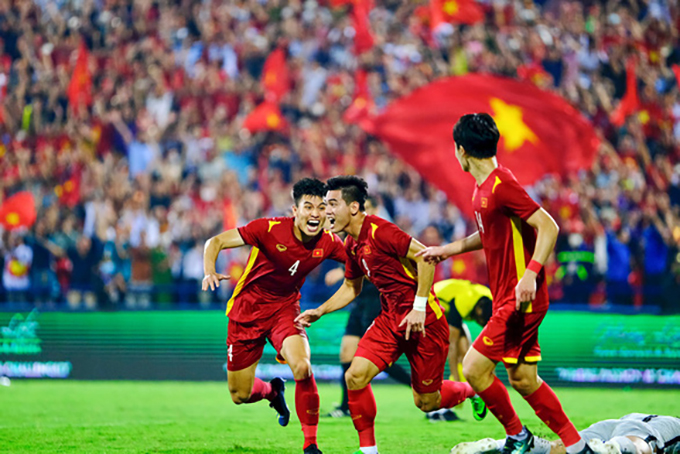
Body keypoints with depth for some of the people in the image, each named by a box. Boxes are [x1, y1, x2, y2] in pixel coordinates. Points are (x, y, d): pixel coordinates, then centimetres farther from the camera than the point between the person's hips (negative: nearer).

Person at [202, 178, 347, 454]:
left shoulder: (328, 243, -14)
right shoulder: (269, 229, -24)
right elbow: (216, 242, -19)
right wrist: (209, 270, -37)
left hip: (285, 308, 1)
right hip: (247, 309, -1)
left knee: (302, 368, -29)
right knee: (240, 396, 5)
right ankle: (273, 391, 43)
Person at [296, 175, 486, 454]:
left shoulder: (379, 232, -20)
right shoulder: (352, 245, 8)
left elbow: (425, 257, -22)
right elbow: (351, 287, 24)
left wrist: (419, 307, -23)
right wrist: (320, 312, 13)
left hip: (422, 319, -7)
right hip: (390, 318, 7)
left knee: (426, 402, 3)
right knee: (355, 376, -12)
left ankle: (470, 390, 35)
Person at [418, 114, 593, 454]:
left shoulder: (501, 185, -18)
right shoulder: (483, 187, 12)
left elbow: (548, 227, -21)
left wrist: (530, 273, -30)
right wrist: (450, 249, 25)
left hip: (520, 298, -10)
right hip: (508, 298, 10)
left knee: (474, 368, -9)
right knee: (522, 378, 10)